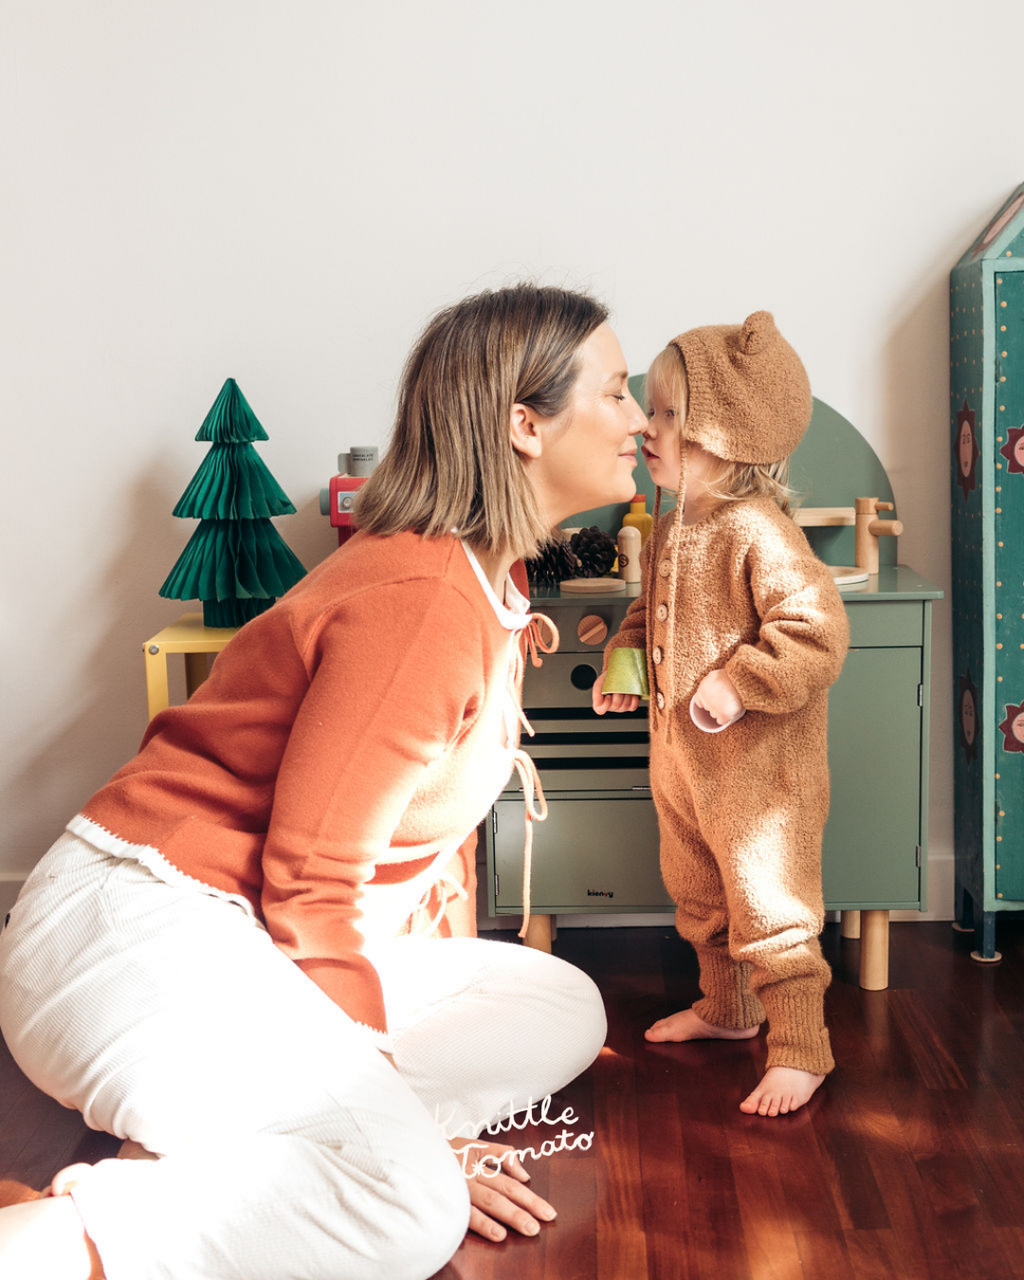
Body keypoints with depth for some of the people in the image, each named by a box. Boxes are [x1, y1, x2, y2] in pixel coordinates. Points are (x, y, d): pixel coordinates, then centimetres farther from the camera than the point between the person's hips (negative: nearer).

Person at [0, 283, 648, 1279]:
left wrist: (461, 1012, 21)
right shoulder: (420, 601, -20)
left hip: (273, 942, 11)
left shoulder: (494, 581, 12)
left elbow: (436, 817, 20)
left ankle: (223, 1143, -7)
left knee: (567, 1010, 3)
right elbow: (308, 878, -19)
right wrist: (388, 1105, -11)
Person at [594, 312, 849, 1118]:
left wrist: (739, 687, -27)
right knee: (700, 894, 23)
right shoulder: (671, 531, 6)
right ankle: (726, 1007, 42)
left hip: (759, 765, -9)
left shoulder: (757, 535, -23)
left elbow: (818, 631, -28)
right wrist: (623, 664, 5)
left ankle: (800, 1050, 14)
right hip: (681, 754, 9)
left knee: (771, 903, 0)